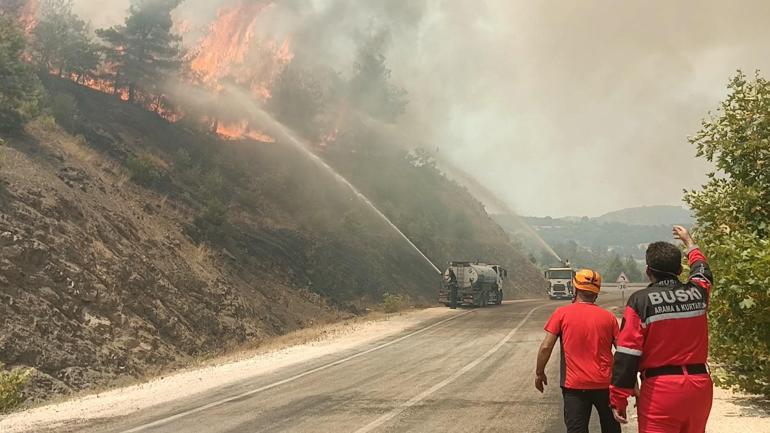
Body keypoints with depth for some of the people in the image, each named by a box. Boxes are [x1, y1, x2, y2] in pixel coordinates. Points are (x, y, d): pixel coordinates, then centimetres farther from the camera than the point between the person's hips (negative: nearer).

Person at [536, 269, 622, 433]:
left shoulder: (562, 313, -4)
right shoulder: (608, 317, 1)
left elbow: (546, 347, -8)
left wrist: (539, 373, 5)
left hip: (574, 385, -2)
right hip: (604, 383, 2)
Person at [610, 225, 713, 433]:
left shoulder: (641, 301, -10)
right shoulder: (697, 293, 3)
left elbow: (627, 355, -12)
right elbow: (702, 271, 30)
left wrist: (618, 398, -7)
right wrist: (689, 241, 47)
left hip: (661, 389, -5)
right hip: (699, 386, 5)